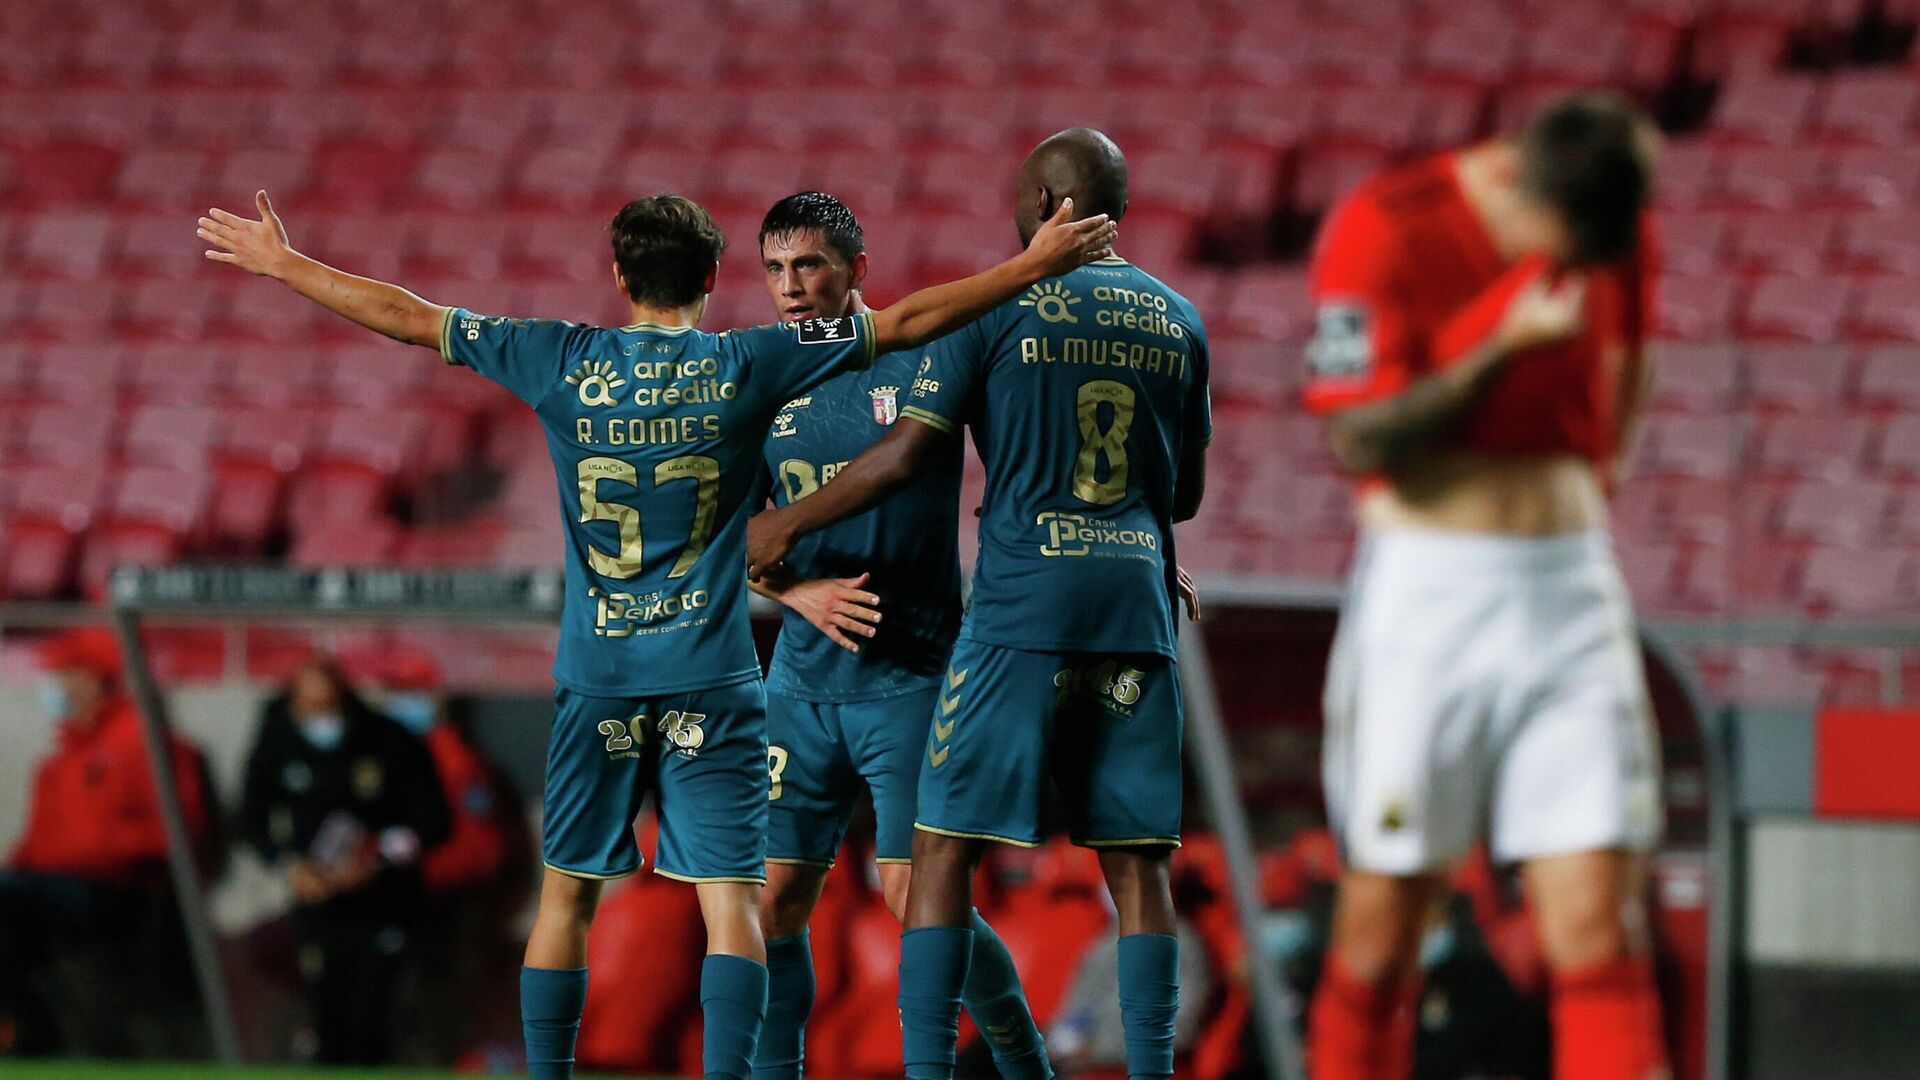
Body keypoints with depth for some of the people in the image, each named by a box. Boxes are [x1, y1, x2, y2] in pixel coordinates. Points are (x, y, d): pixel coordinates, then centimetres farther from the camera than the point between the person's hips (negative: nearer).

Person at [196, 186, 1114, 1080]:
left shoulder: (562, 363, 1)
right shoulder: (746, 365, -2)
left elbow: (406, 317, 8)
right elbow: (908, 323, 1)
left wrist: (278, 263, 19)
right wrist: (1035, 266, 8)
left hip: (596, 676, 2)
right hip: (712, 678, -2)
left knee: (566, 898, 11)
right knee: (730, 899, -4)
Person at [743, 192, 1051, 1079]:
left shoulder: (926, 360, -4)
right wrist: (800, 591, -10)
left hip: (911, 672, -4)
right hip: (804, 679, 4)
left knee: (915, 890, -10)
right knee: (775, 897, 2)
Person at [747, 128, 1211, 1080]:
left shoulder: (999, 307, -3)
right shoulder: (1177, 321, 11)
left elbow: (905, 456, -6)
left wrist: (785, 527, 6)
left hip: (1021, 609, -4)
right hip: (1136, 608, 4)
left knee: (944, 846, 1)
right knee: (1136, 860, 6)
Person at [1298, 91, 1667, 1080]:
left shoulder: (1616, 233, 4)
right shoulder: (1384, 229, -11)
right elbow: (1359, 439, -14)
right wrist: (1504, 346, -22)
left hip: (1571, 588, 3)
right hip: (1425, 582, -3)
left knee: (1598, 924, -6)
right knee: (1380, 925, 0)